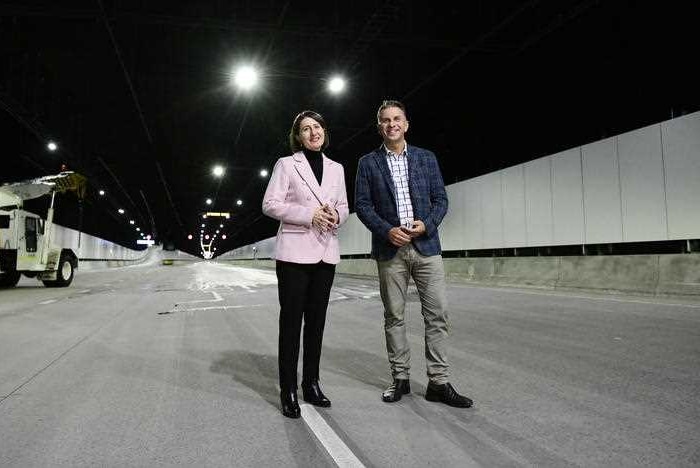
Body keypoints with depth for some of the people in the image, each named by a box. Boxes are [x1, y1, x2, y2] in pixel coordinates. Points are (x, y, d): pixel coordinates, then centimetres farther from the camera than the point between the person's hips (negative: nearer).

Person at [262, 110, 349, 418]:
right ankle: (288, 390, 7)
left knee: (317, 320, 9)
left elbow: (344, 206, 18)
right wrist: (309, 214, -16)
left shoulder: (336, 168, 15)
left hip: (326, 252, 4)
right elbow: (270, 204, -5)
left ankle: (311, 383, 20)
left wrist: (336, 215, -7)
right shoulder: (286, 164, 3)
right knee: (291, 319, -2)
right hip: (295, 251, -4)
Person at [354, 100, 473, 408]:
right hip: (390, 248, -1)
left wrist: (427, 224, -11)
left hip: (425, 246, 1)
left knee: (437, 314, -1)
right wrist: (387, 230, -13)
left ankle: (438, 382, 8)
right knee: (394, 316, 6)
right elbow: (362, 205, 1)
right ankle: (400, 378, 18)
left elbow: (441, 199, 7)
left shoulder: (426, 158, 10)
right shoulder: (368, 163, 6)